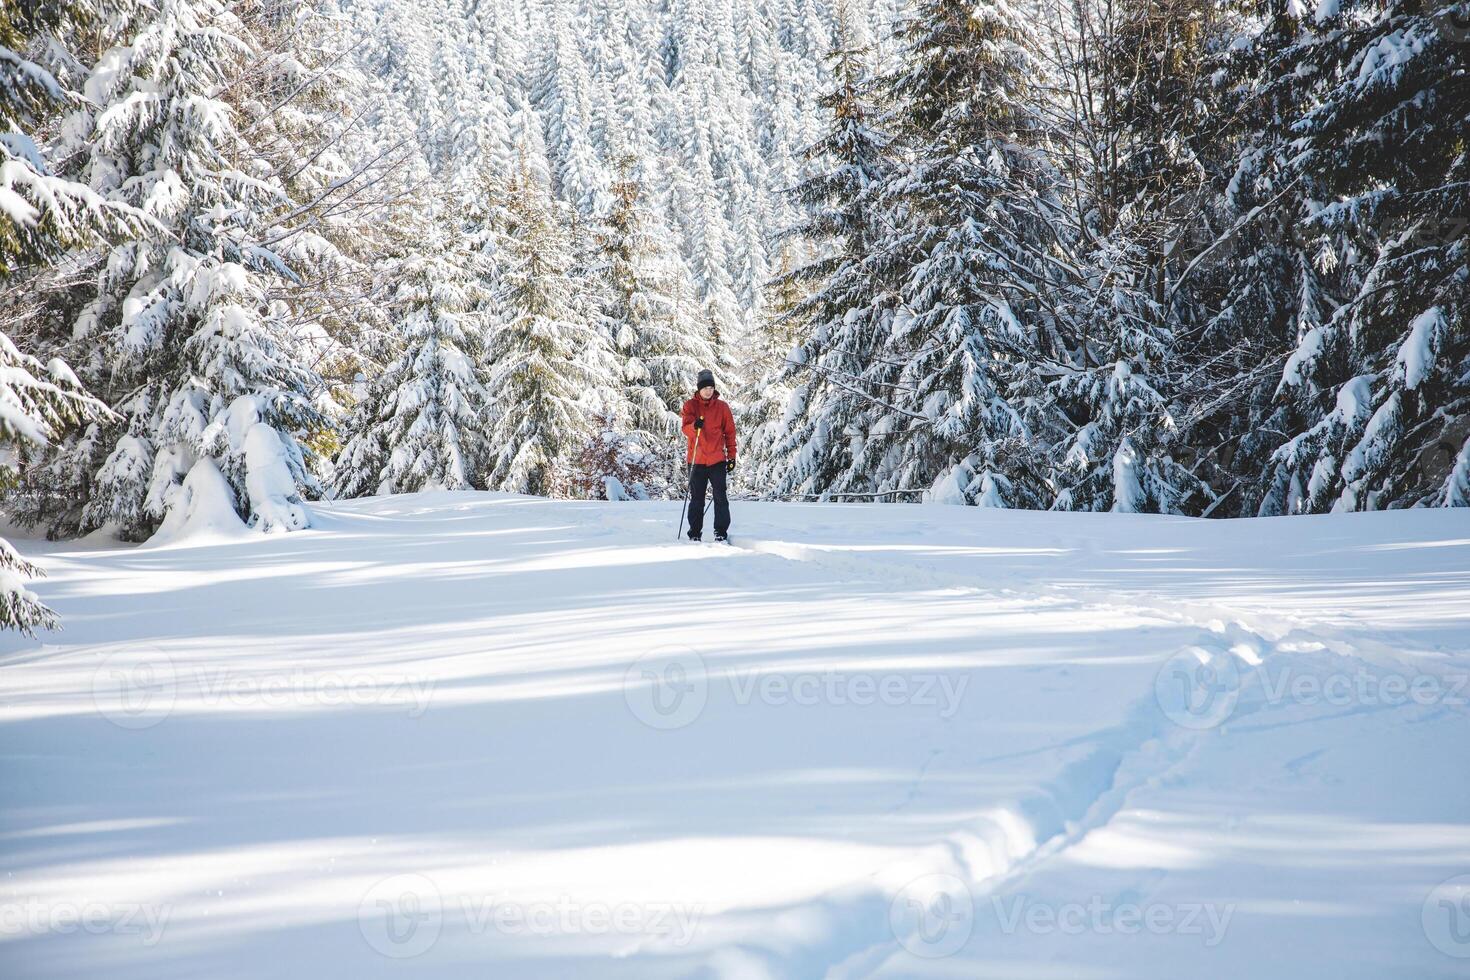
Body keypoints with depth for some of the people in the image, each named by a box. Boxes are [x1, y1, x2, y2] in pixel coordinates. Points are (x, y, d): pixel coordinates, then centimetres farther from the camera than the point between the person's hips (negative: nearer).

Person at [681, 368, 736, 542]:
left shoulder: (722, 406, 6)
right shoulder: (690, 405, 4)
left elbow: (730, 432, 9)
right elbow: (686, 429, -9)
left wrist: (732, 456, 5)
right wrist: (695, 426, -31)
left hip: (717, 460, 0)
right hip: (696, 460, 0)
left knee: (720, 497, -5)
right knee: (696, 499, 6)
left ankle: (721, 532, -1)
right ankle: (695, 533, 13)